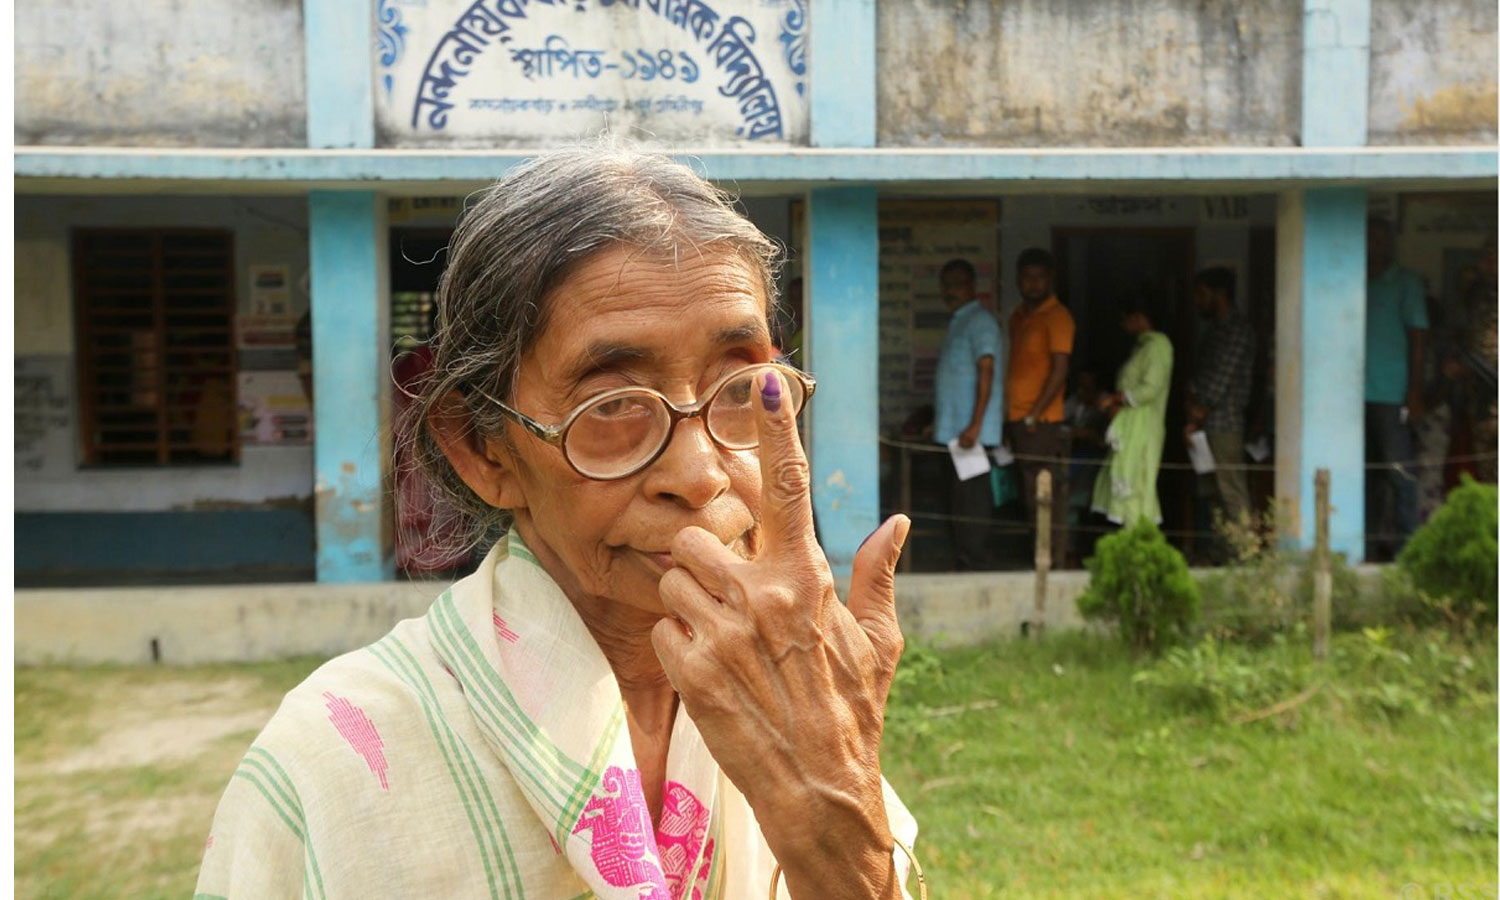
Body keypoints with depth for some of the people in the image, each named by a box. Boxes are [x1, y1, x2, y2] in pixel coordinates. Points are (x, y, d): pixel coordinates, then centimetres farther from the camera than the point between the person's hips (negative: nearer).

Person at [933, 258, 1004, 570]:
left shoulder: (979, 321, -9)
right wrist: (938, 422, 24)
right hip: (954, 430, 10)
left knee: (970, 499, -8)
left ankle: (971, 565, -5)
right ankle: (967, 564, 16)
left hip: (970, 431, -10)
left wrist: (975, 425, -23)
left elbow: (986, 371, -17)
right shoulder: (958, 322, 20)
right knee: (961, 500, 11)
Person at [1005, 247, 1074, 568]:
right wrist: (1011, 414, 14)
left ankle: (1055, 563, -3)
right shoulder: (1018, 316, 18)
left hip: (1042, 421, -8)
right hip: (1018, 420, 8)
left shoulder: (1057, 316, -7)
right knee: (1029, 496, 10)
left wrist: (1034, 415, -16)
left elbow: (1059, 370, -13)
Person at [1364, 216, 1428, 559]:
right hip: (1355, 395, 5)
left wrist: (1414, 395, -9)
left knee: (1398, 472, -4)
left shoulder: (1405, 282, 3)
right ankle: (1371, 546, 14)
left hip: (1391, 396, -5)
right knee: (1365, 473, 8)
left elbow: (1418, 338, -2)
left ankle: (1404, 546, 0)